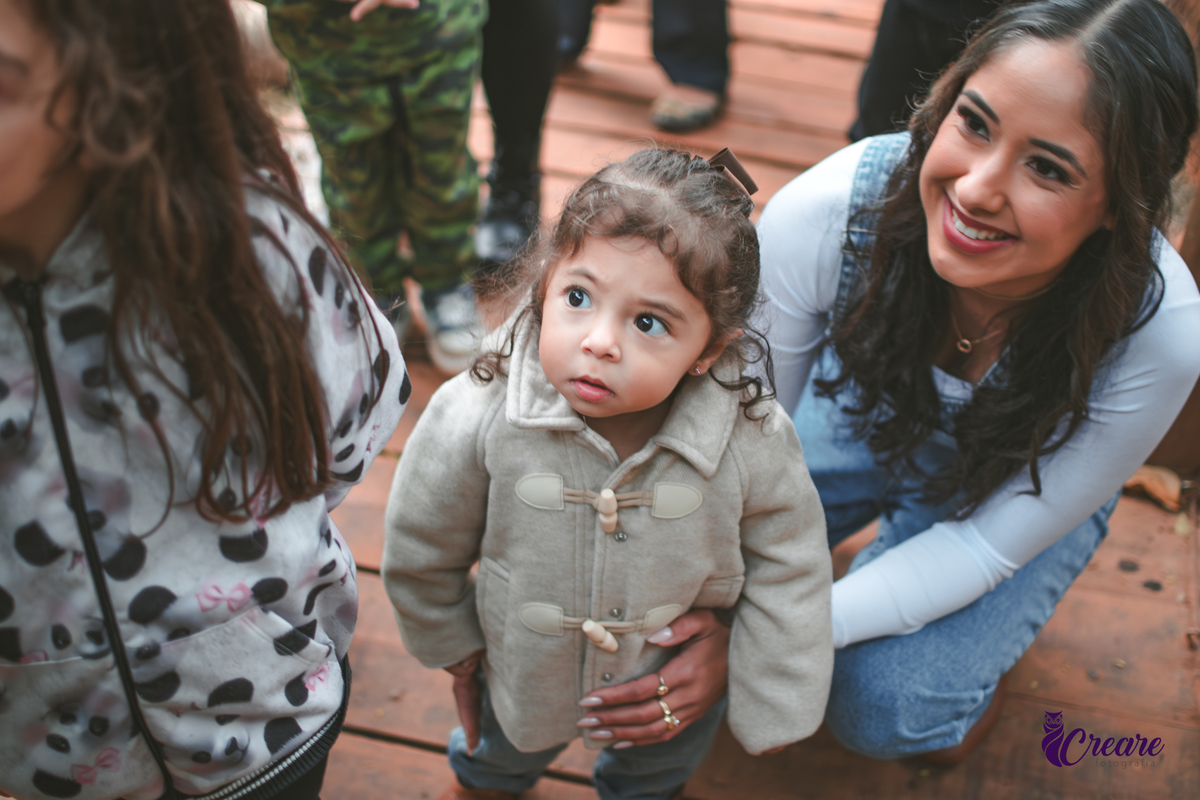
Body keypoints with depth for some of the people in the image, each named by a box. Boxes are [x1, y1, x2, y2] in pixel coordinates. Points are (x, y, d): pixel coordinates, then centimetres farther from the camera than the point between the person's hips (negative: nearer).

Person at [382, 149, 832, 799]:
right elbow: (423, 543, -12)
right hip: (525, 669, 1)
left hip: (680, 691, 0)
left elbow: (788, 569, -14)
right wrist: (448, 643, 3)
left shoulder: (753, 441, -33)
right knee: (505, 747, 35)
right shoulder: (476, 418, -32)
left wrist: (771, 710, -7)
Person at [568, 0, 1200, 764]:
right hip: (863, 413, 2)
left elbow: (989, 543, -26)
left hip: (1025, 487, -1)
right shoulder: (823, 213, -36)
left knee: (883, 703, -20)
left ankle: (976, 651, 14)